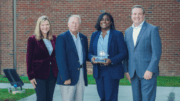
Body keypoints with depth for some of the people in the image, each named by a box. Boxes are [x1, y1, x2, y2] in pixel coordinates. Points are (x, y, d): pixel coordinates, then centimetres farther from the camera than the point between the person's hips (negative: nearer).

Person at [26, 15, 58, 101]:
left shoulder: (53, 39, 8)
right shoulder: (33, 39, -6)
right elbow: (29, 59, -6)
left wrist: (57, 72, 7)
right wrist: (31, 76, -10)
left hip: (52, 73, 5)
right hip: (39, 74, -5)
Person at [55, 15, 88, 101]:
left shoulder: (83, 38, 13)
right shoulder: (62, 38, -6)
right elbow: (60, 59, -12)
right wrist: (65, 77, -17)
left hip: (81, 74, 6)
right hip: (69, 75, -6)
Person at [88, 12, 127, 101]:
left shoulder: (117, 34, 0)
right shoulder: (94, 35, 13)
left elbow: (123, 52, -5)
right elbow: (90, 52, 15)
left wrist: (111, 61, -20)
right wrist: (92, 58, -9)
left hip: (112, 70, -4)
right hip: (98, 70, 4)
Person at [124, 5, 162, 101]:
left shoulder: (152, 29, -2)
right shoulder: (128, 31, 15)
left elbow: (156, 52, -8)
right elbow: (126, 52, 15)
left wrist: (150, 70, -15)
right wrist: (126, 70, 7)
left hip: (148, 72, -5)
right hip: (133, 73, 5)